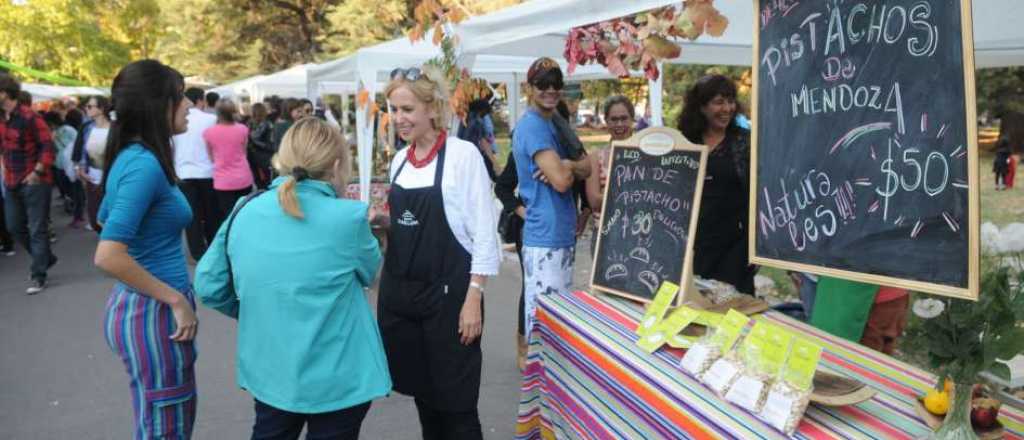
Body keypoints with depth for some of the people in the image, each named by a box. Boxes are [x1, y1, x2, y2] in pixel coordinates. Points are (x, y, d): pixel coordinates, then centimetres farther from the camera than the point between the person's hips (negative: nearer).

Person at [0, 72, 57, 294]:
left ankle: (39, 276, 5)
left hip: (34, 181, -8)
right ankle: (46, 258, 32)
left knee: (37, 230, -2)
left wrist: (36, 173, -17)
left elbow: (48, 147, -17)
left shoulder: (29, 117, -17)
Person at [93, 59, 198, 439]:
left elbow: (106, 219, 23)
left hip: (140, 304, 10)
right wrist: (177, 300, -20)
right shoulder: (144, 164, -21)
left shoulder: (133, 156, 8)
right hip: (153, 313, -10)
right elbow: (108, 256, -29)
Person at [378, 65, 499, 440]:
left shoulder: (463, 154, -11)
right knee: (421, 392, 17)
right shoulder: (399, 160, 9)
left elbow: (485, 233, -13)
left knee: (455, 402, 3)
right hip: (400, 291, 6)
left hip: (447, 291, -6)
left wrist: (474, 298, -16)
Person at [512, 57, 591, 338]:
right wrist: (575, 166, 0)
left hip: (561, 235, 10)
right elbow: (562, 181, -23)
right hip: (546, 238, -10)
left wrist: (566, 166, -9)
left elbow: (586, 171, 13)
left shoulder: (553, 123, 16)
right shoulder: (533, 126, -14)